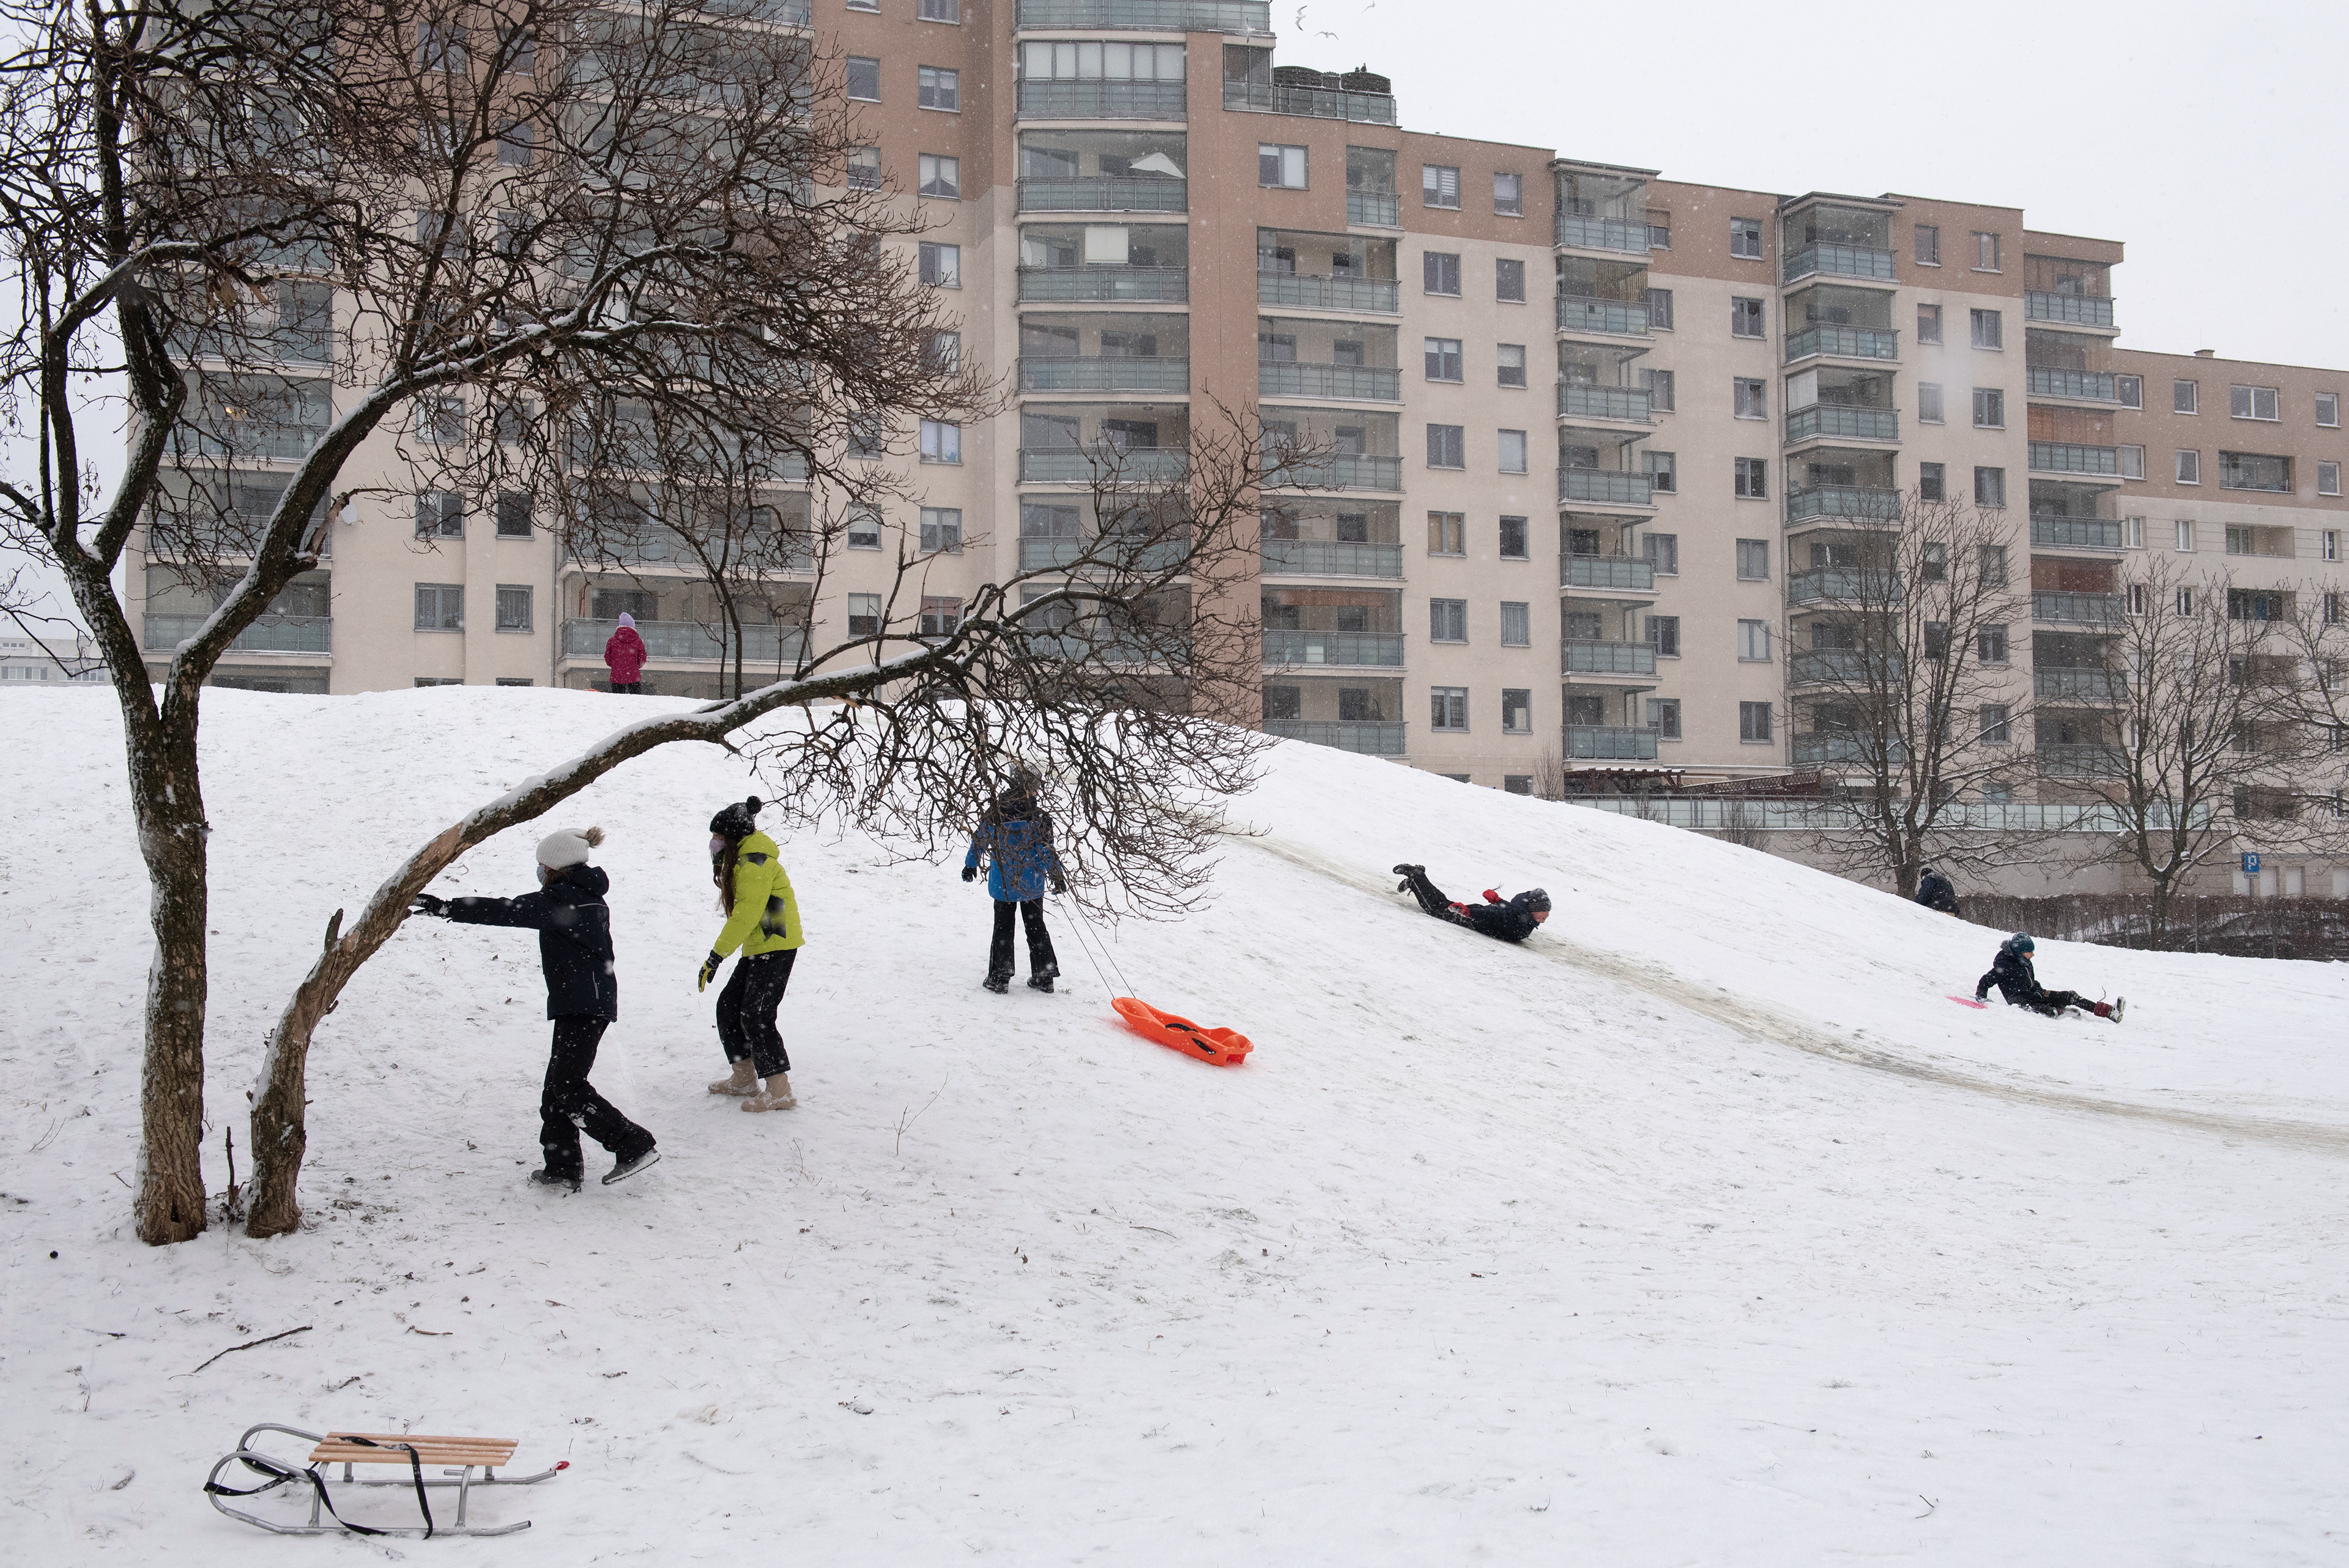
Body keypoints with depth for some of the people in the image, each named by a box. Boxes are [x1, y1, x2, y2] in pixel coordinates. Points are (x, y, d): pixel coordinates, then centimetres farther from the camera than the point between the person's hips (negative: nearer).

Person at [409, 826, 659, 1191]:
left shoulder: (563, 898, -13)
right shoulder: (587, 896, 16)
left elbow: (508, 911, -19)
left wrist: (446, 908, -18)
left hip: (580, 1006, -10)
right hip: (593, 1001, 10)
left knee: (566, 1088, -10)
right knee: (558, 1087, 12)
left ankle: (634, 1145, -11)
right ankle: (563, 1168, 14)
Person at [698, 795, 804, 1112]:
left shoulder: (754, 863, -17)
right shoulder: (742, 861, 17)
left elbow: (746, 916, -23)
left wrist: (716, 957, -23)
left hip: (775, 947, -11)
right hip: (757, 949, 11)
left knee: (756, 1017, -12)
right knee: (729, 1005, 12)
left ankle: (780, 1091, -9)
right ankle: (744, 1078, 22)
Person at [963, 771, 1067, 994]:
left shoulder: (993, 816, -8)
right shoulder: (1040, 819, -13)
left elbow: (979, 841, 4)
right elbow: (1048, 851, -10)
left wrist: (970, 866, 20)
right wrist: (1058, 877, 2)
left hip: (1002, 883, 0)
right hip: (1032, 884, 0)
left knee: (1003, 929, 12)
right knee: (1036, 928, 15)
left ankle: (999, 979, 11)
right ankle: (1044, 978, 17)